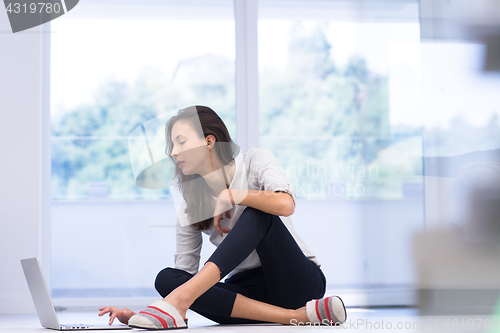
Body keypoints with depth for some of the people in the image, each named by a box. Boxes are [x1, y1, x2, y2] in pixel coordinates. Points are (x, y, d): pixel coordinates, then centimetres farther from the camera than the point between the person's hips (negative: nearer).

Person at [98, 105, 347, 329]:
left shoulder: (255, 161, -4)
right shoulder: (189, 210, 5)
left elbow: (285, 205, -25)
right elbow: (185, 275, 0)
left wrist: (229, 196, -13)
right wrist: (135, 316, -14)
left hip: (299, 281, -3)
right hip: (251, 291, 4)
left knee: (256, 212, -27)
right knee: (167, 279, -22)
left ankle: (178, 300, -37)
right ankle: (297, 316, -34)